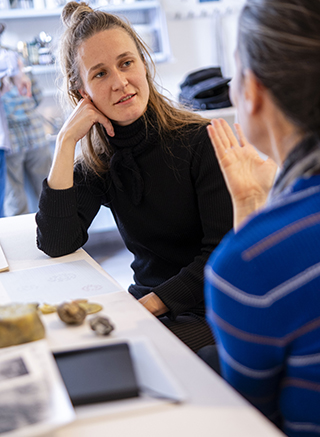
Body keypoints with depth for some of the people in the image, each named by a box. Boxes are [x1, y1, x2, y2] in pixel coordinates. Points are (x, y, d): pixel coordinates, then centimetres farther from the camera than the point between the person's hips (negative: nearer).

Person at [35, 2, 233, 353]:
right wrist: (66, 141, -13)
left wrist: (148, 305, -23)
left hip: (214, 312, -4)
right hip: (145, 305, 4)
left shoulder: (200, 141, -12)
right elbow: (56, 244, -11)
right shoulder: (98, 163, 2)